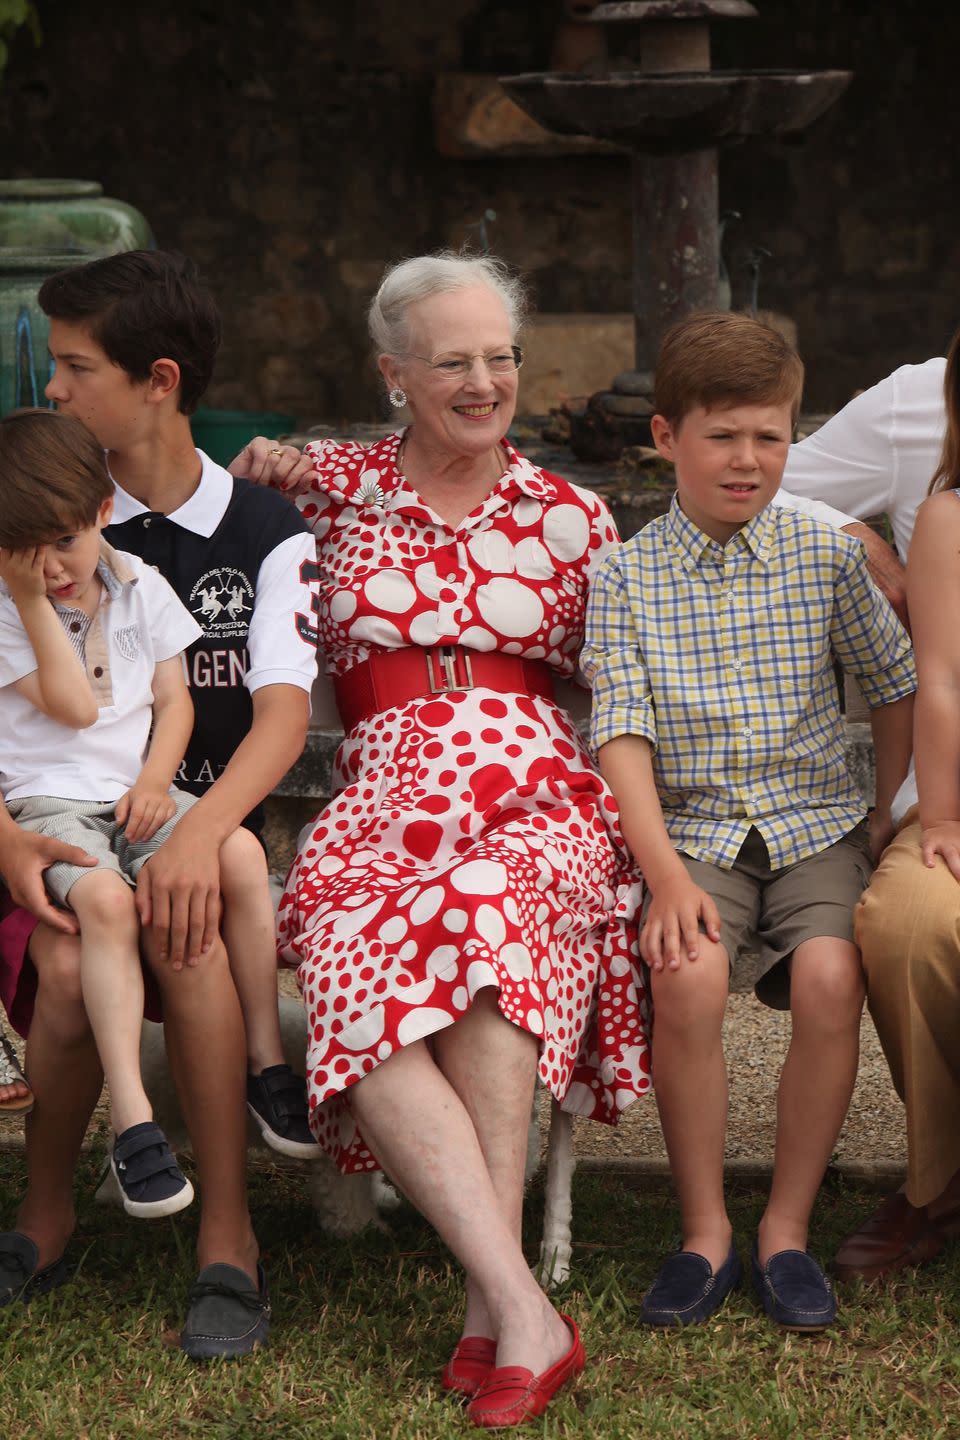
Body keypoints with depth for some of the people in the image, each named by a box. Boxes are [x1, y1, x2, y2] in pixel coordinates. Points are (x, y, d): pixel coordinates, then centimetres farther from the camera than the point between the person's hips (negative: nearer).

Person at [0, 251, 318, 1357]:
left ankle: (227, 1239, -25)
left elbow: (284, 716, -10)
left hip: (198, 835, -1)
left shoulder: (265, 533, 4)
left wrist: (198, 836, -30)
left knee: (181, 926, -35)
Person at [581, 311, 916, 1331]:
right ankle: (704, 1233, -14)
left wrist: (891, 815, 10)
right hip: (690, 828, -1)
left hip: (813, 823, 1)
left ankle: (787, 1228, -12)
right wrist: (665, 875, -19)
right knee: (688, 977, -30)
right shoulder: (627, 577, 2)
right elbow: (622, 737, -6)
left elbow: (893, 683, 18)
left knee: (828, 975, -28)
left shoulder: (825, 558, 7)